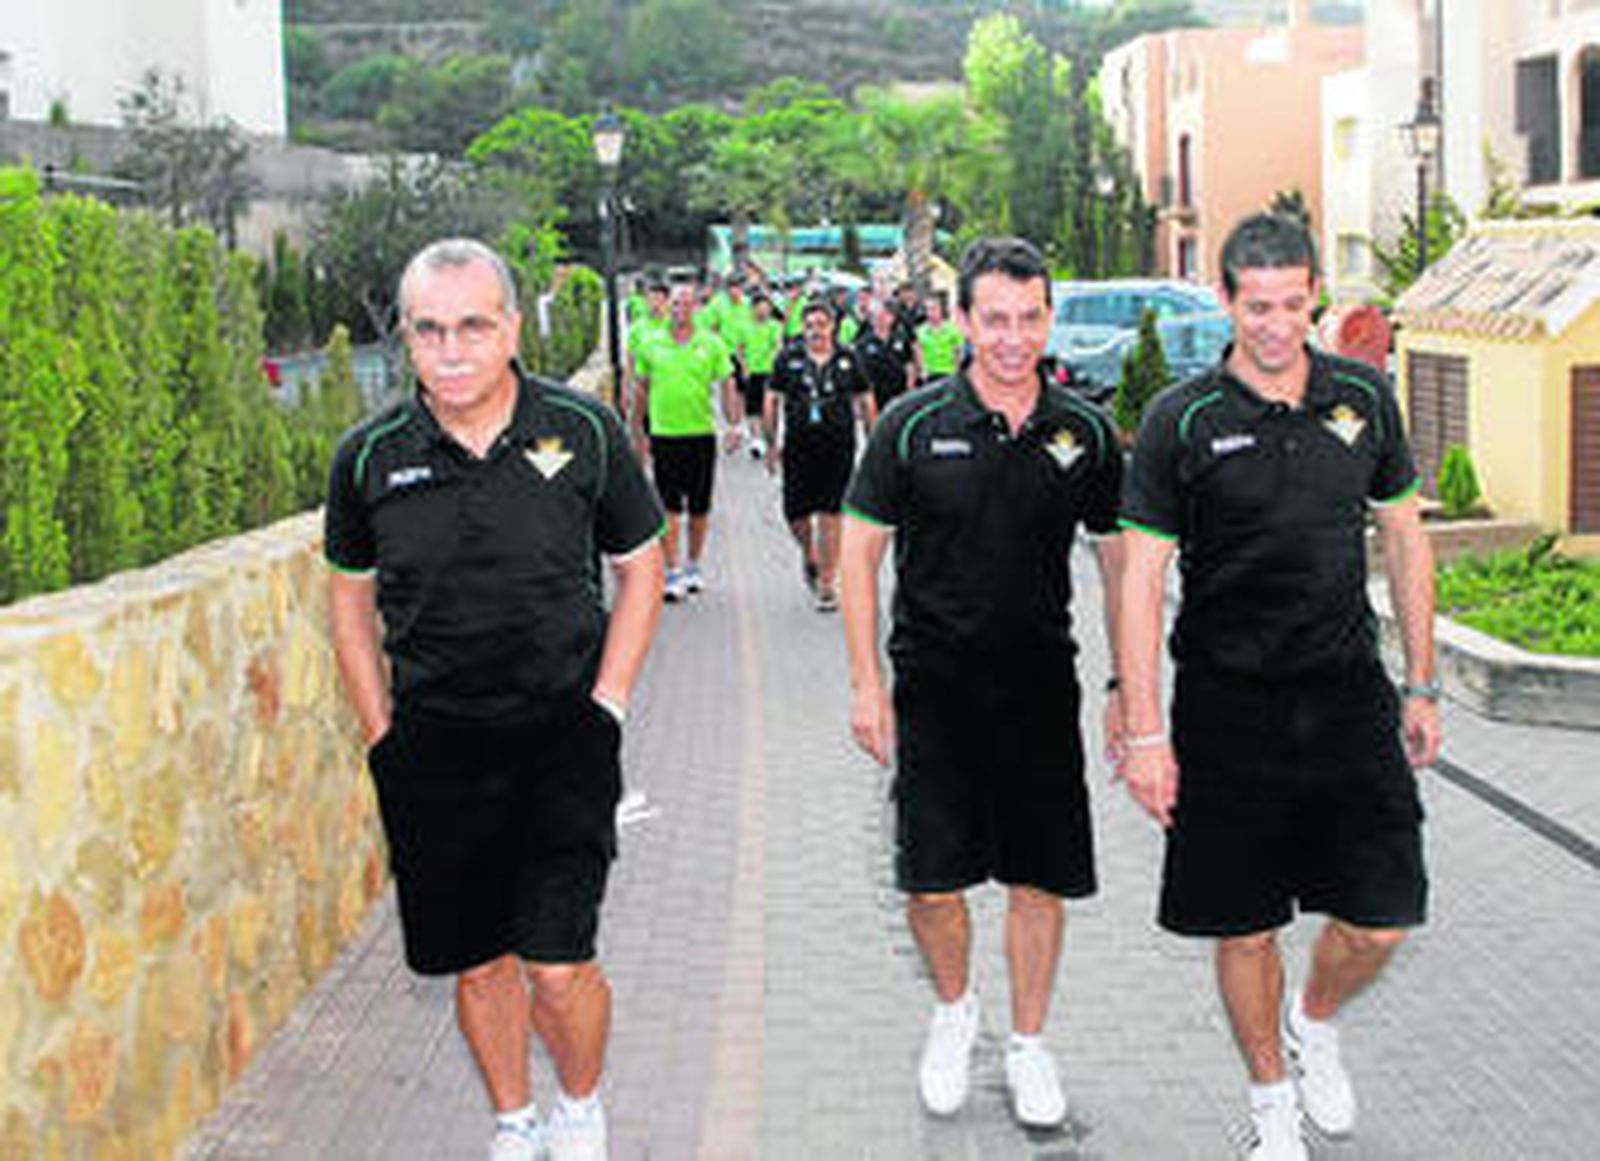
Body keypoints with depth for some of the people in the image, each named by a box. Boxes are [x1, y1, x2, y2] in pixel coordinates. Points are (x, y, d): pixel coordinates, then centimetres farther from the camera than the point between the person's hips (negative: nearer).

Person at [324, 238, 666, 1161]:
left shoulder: (585, 431, -4)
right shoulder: (369, 459, -2)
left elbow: (640, 567, 6)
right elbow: (352, 598, 11)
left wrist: (605, 705, -1)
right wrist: (383, 736, 5)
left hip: (563, 733, -2)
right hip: (432, 747, 2)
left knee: (559, 964, -5)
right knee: (477, 964, 10)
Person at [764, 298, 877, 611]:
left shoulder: (848, 360, 3)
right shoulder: (788, 359, 3)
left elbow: (865, 401, 10)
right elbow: (772, 400, 8)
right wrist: (771, 442, 4)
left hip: (838, 447, -1)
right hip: (798, 448, 1)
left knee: (830, 515, -4)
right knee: (796, 514, 3)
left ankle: (827, 584, 4)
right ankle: (809, 556, 36)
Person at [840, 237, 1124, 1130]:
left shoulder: (1085, 434, 0)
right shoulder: (914, 425, -5)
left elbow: (1119, 560, 9)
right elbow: (861, 550, 0)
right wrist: (866, 684, -4)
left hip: (1043, 691, 1)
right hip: (934, 689, -1)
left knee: (1042, 878, 7)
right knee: (931, 883, 1)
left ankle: (1029, 1044, 26)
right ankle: (954, 1009, 30)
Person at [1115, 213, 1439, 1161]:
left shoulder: (1364, 397, 3)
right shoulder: (1181, 422, -7)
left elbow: (1404, 538, 13)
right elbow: (1141, 577, -7)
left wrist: (1421, 685, 12)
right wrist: (1145, 732, -11)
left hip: (1347, 693, 3)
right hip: (1228, 708, -2)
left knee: (1382, 920, 1)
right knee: (1245, 929, 6)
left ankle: (1315, 1021, 34)